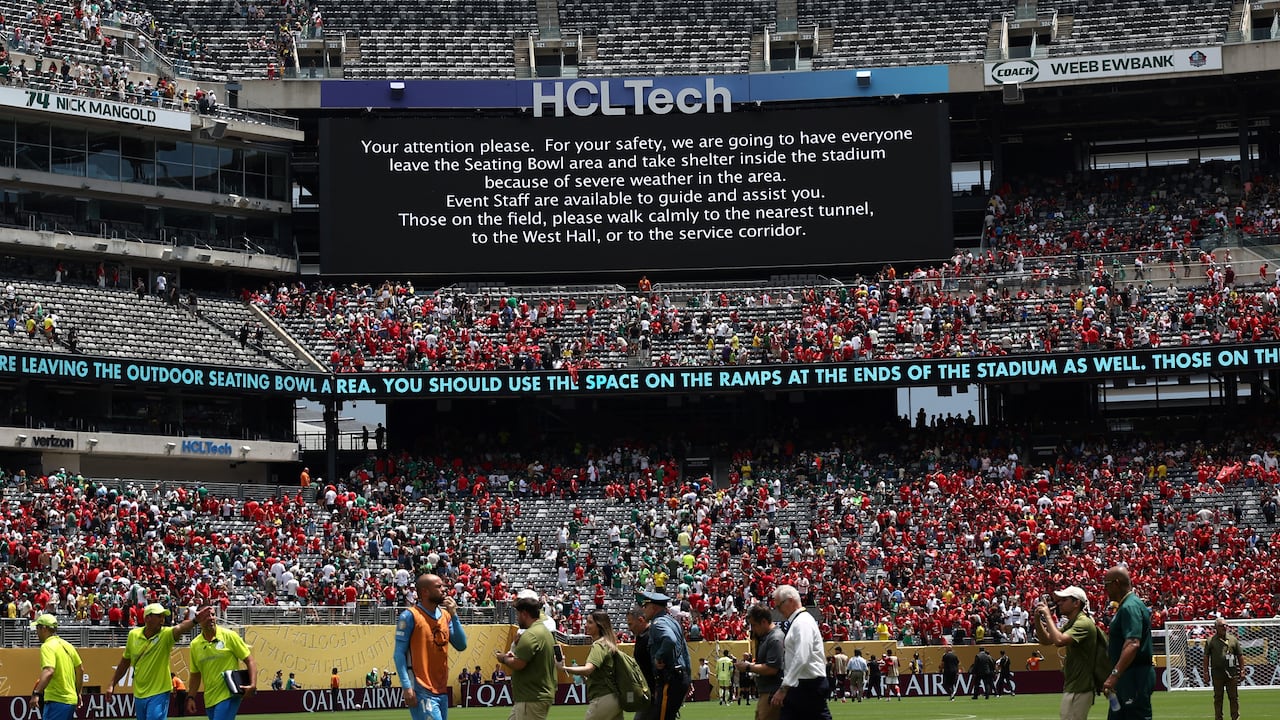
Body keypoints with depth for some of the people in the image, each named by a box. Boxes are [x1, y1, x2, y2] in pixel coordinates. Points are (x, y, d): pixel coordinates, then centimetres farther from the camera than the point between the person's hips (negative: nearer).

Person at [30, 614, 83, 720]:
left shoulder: (47, 646, -12)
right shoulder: (66, 645, 14)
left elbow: (49, 671, -27)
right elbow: (80, 669, 22)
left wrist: (36, 693, -34)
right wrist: (78, 693, 31)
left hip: (56, 700, -9)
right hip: (71, 700, 9)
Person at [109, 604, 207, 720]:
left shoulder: (166, 634, -13)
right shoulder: (133, 635, -2)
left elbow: (180, 628, -36)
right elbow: (125, 662, 12)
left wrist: (195, 620, -57)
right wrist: (112, 684, 14)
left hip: (159, 694, -4)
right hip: (139, 694, 4)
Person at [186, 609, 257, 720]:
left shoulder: (229, 636, -4)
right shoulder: (195, 644, 8)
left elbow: (250, 660, -4)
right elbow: (195, 674, 17)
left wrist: (253, 685, -17)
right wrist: (191, 697, 9)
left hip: (229, 695, -5)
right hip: (210, 699, 5)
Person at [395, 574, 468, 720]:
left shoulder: (445, 615, 13)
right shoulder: (410, 616, -7)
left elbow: (461, 646, 8)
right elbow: (399, 654, -10)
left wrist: (453, 615, -1)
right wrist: (407, 687, -18)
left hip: (442, 690, 7)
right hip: (422, 692, -7)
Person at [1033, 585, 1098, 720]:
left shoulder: (1084, 623, -17)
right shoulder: (1070, 624, 16)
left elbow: (1059, 641, -31)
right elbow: (1046, 640, 18)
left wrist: (1048, 616, -21)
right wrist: (1037, 619, 3)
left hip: (1079, 690, -11)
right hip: (1072, 687, 11)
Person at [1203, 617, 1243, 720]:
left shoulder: (1233, 639, 10)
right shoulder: (1210, 641, 5)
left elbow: (1240, 656, 11)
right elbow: (1206, 657, 4)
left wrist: (1242, 670, 5)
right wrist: (1206, 672, -2)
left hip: (1232, 672, 1)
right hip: (1217, 672, -1)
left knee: (1234, 697, 2)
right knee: (1218, 698, 4)